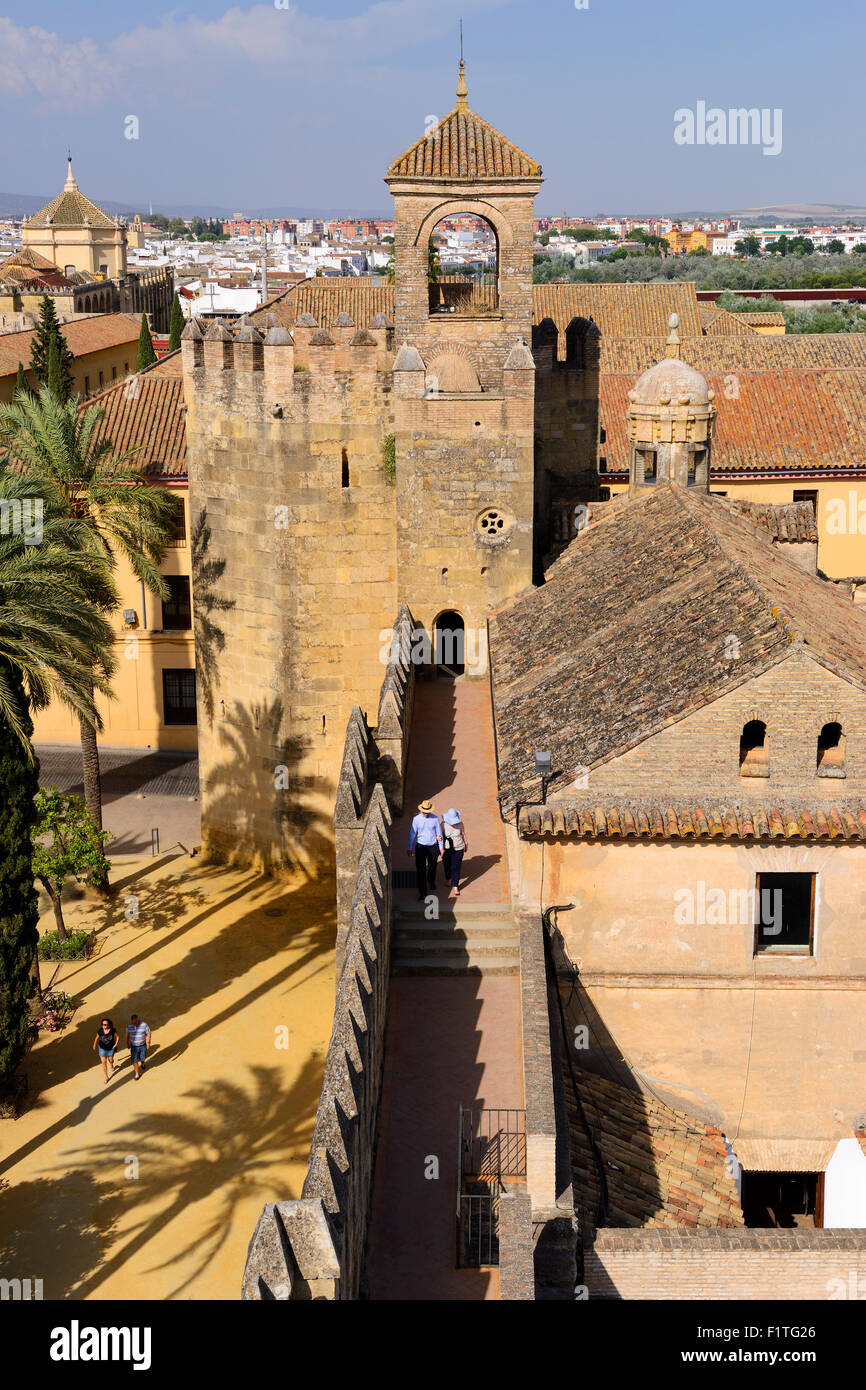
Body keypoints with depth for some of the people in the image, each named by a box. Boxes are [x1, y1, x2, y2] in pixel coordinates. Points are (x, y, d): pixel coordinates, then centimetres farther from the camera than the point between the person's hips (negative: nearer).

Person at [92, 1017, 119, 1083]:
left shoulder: (112, 1030, -24)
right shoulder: (100, 1031, -19)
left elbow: (118, 1036, -9)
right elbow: (97, 1038, -1)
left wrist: (116, 1044, -17)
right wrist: (94, 1045, 12)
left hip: (110, 1048, 0)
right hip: (102, 1048, 0)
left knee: (110, 1059, 23)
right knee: (104, 1062, 0)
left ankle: (112, 1066, 60)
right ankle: (106, 1077, 16)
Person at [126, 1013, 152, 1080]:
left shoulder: (144, 1025, -22)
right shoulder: (129, 1026, -16)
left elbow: (148, 1034, -10)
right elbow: (127, 1034, 1)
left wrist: (148, 1043, -16)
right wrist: (127, 1043, 8)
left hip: (143, 1046, 0)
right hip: (133, 1046, 0)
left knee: (142, 1058, 18)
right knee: (135, 1061, 3)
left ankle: (142, 1062, 56)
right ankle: (137, 1074, 24)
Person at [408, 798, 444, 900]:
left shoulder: (435, 818, -8)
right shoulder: (417, 819, -9)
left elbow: (439, 833, 2)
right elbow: (412, 834, -1)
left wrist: (441, 847, 6)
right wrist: (410, 849, 2)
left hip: (433, 846, 1)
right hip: (420, 846, -1)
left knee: (432, 867, 19)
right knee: (421, 870, -6)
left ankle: (432, 882, 49)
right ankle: (422, 893, -2)